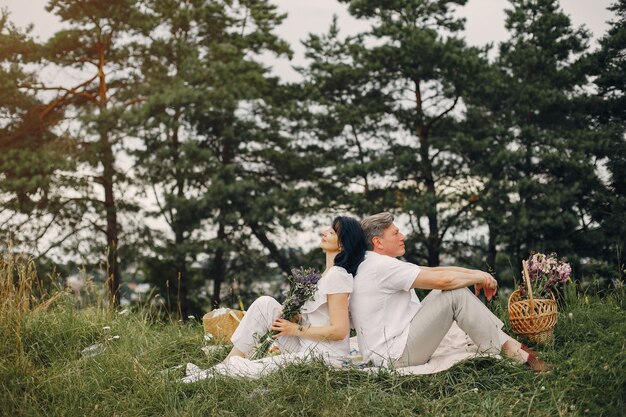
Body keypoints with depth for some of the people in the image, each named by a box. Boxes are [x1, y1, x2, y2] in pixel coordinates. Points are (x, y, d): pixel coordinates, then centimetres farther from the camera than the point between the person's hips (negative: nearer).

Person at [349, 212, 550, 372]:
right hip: (395, 356, -10)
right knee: (455, 294, -14)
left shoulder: (380, 265, 16)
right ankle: (513, 351, -7)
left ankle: (508, 343, 5)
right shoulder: (381, 266, -17)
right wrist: (478, 277, -3)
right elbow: (441, 280, -20)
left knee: (454, 289, 8)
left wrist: (475, 273, 0)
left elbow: (433, 271, 11)